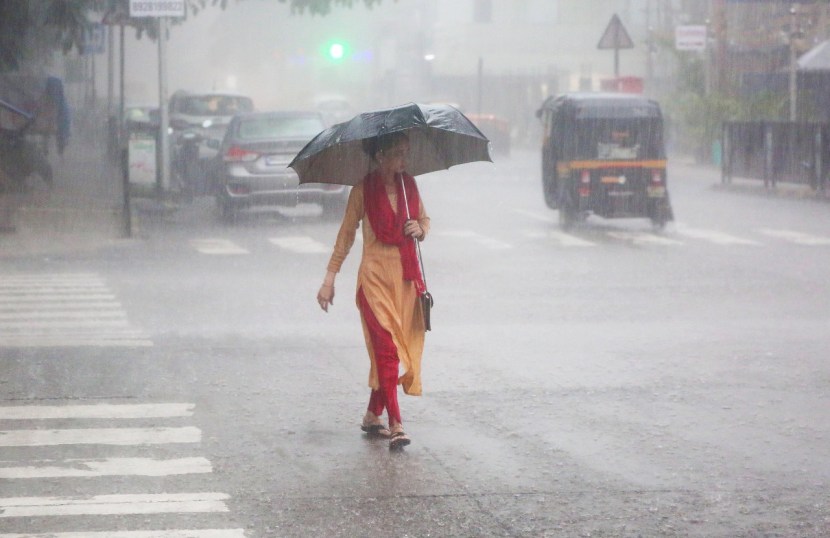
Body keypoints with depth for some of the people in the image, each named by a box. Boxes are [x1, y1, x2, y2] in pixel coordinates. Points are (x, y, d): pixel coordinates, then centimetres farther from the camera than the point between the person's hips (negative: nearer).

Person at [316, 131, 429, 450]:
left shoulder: (409, 185, 9)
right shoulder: (363, 190, -4)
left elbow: (424, 220, 21)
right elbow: (346, 234, 0)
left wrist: (420, 229, -4)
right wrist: (330, 278, -2)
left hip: (407, 276, 5)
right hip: (375, 276, -5)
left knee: (403, 346, 7)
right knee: (387, 347, -12)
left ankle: (373, 415, 22)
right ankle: (395, 424, -15)